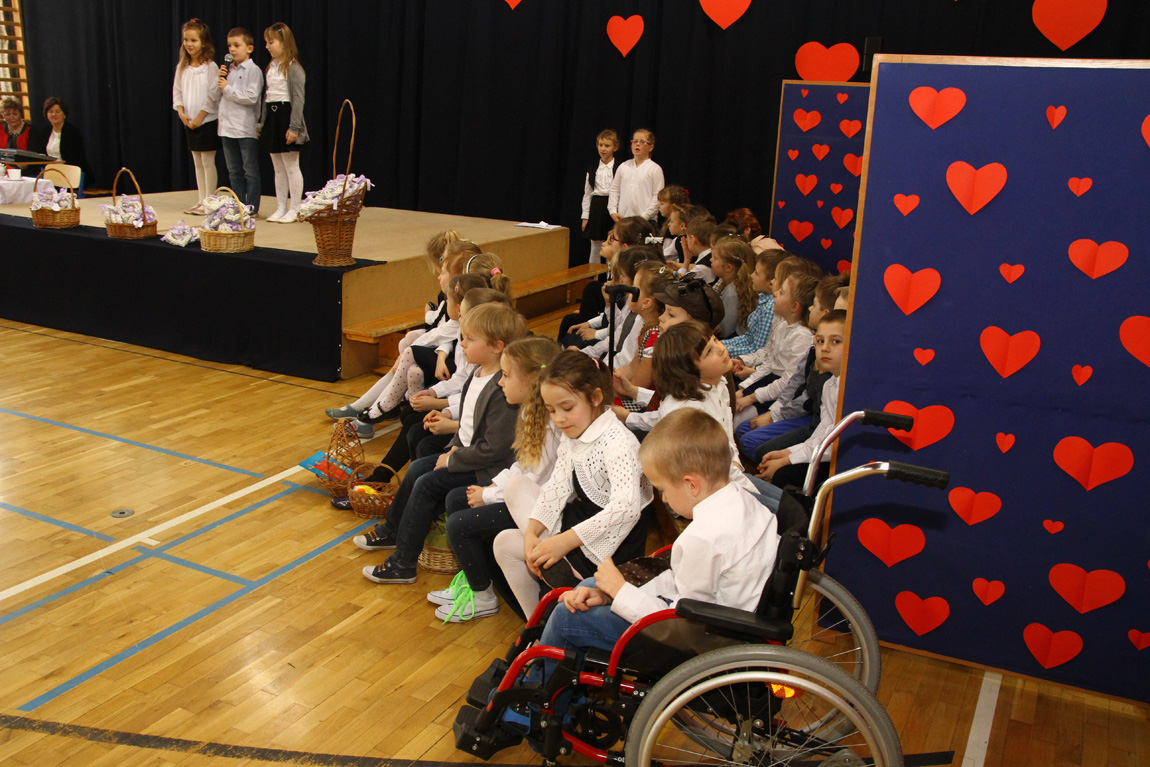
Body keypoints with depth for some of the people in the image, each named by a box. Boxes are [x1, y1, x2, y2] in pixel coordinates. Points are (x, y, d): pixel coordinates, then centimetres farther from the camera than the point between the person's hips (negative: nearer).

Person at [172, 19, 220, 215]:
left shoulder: (210, 67, -9)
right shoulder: (182, 67, 8)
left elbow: (213, 95, -13)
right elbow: (177, 92, 11)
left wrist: (200, 116, -15)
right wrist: (181, 113, -4)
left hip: (207, 121, -6)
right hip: (189, 122, 6)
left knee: (208, 162, -3)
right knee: (197, 163, 10)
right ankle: (200, 201, 16)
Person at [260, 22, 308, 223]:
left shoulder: (293, 67, -11)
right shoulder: (271, 67, 13)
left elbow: (298, 99, -15)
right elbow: (267, 96, 18)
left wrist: (294, 127, -19)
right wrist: (262, 122, 16)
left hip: (286, 115, -8)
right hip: (271, 117, 8)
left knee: (291, 167, -2)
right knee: (278, 168, 12)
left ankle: (295, 209, 6)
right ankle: (281, 208, 18)